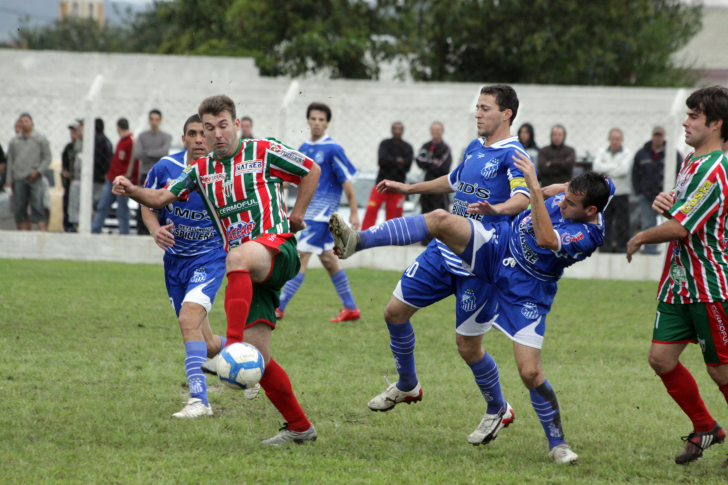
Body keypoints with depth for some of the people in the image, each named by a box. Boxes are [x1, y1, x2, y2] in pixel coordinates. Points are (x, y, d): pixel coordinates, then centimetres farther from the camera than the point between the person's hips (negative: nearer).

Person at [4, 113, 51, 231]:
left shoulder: (41, 140, 6)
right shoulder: (14, 142, 15)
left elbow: (47, 158, 4)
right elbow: (10, 161, 16)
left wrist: (38, 171, -10)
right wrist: (9, 180, 8)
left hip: (35, 178, -3)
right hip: (19, 179, 3)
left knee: (37, 206, -12)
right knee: (20, 208, 0)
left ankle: (42, 230, -16)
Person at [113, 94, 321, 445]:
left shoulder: (263, 152, 4)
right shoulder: (201, 171, 17)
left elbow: (311, 170, 14)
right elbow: (161, 197, 14)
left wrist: (296, 215, 8)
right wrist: (131, 190, -5)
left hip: (277, 248, -5)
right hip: (248, 272, 5)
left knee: (238, 258, -41)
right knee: (258, 357, -5)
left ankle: (233, 347, -54)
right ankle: (299, 427, 9)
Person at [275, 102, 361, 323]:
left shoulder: (332, 149, -10)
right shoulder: (304, 149, 11)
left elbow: (346, 181, -9)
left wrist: (354, 213, -9)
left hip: (323, 210, -8)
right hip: (309, 211, 8)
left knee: (301, 256, -11)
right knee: (327, 258, 12)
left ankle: (279, 307, -12)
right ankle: (351, 308, 19)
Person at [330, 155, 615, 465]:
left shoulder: (588, 235, -29)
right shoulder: (571, 195, -10)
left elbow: (545, 238, -45)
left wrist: (534, 186, -45)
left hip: (523, 294, -6)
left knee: (529, 372, -12)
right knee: (441, 220, -20)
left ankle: (558, 444, 12)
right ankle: (356, 241, -24)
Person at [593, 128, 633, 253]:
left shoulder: (627, 153, -1)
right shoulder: (602, 152, 8)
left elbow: (624, 170, -15)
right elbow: (597, 167, -7)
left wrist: (606, 168, -8)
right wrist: (615, 167, -10)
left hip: (621, 194, -3)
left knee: (622, 225, -2)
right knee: (605, 224, 7)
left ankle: (622, 246, 4)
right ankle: (605, 247, 13)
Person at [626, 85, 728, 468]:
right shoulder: (692, 161, 12)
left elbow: (680, 227, -22)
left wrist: (640, 238, -4)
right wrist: (664, 201, 0)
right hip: (679, 282, 9)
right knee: (661, 357, 5)